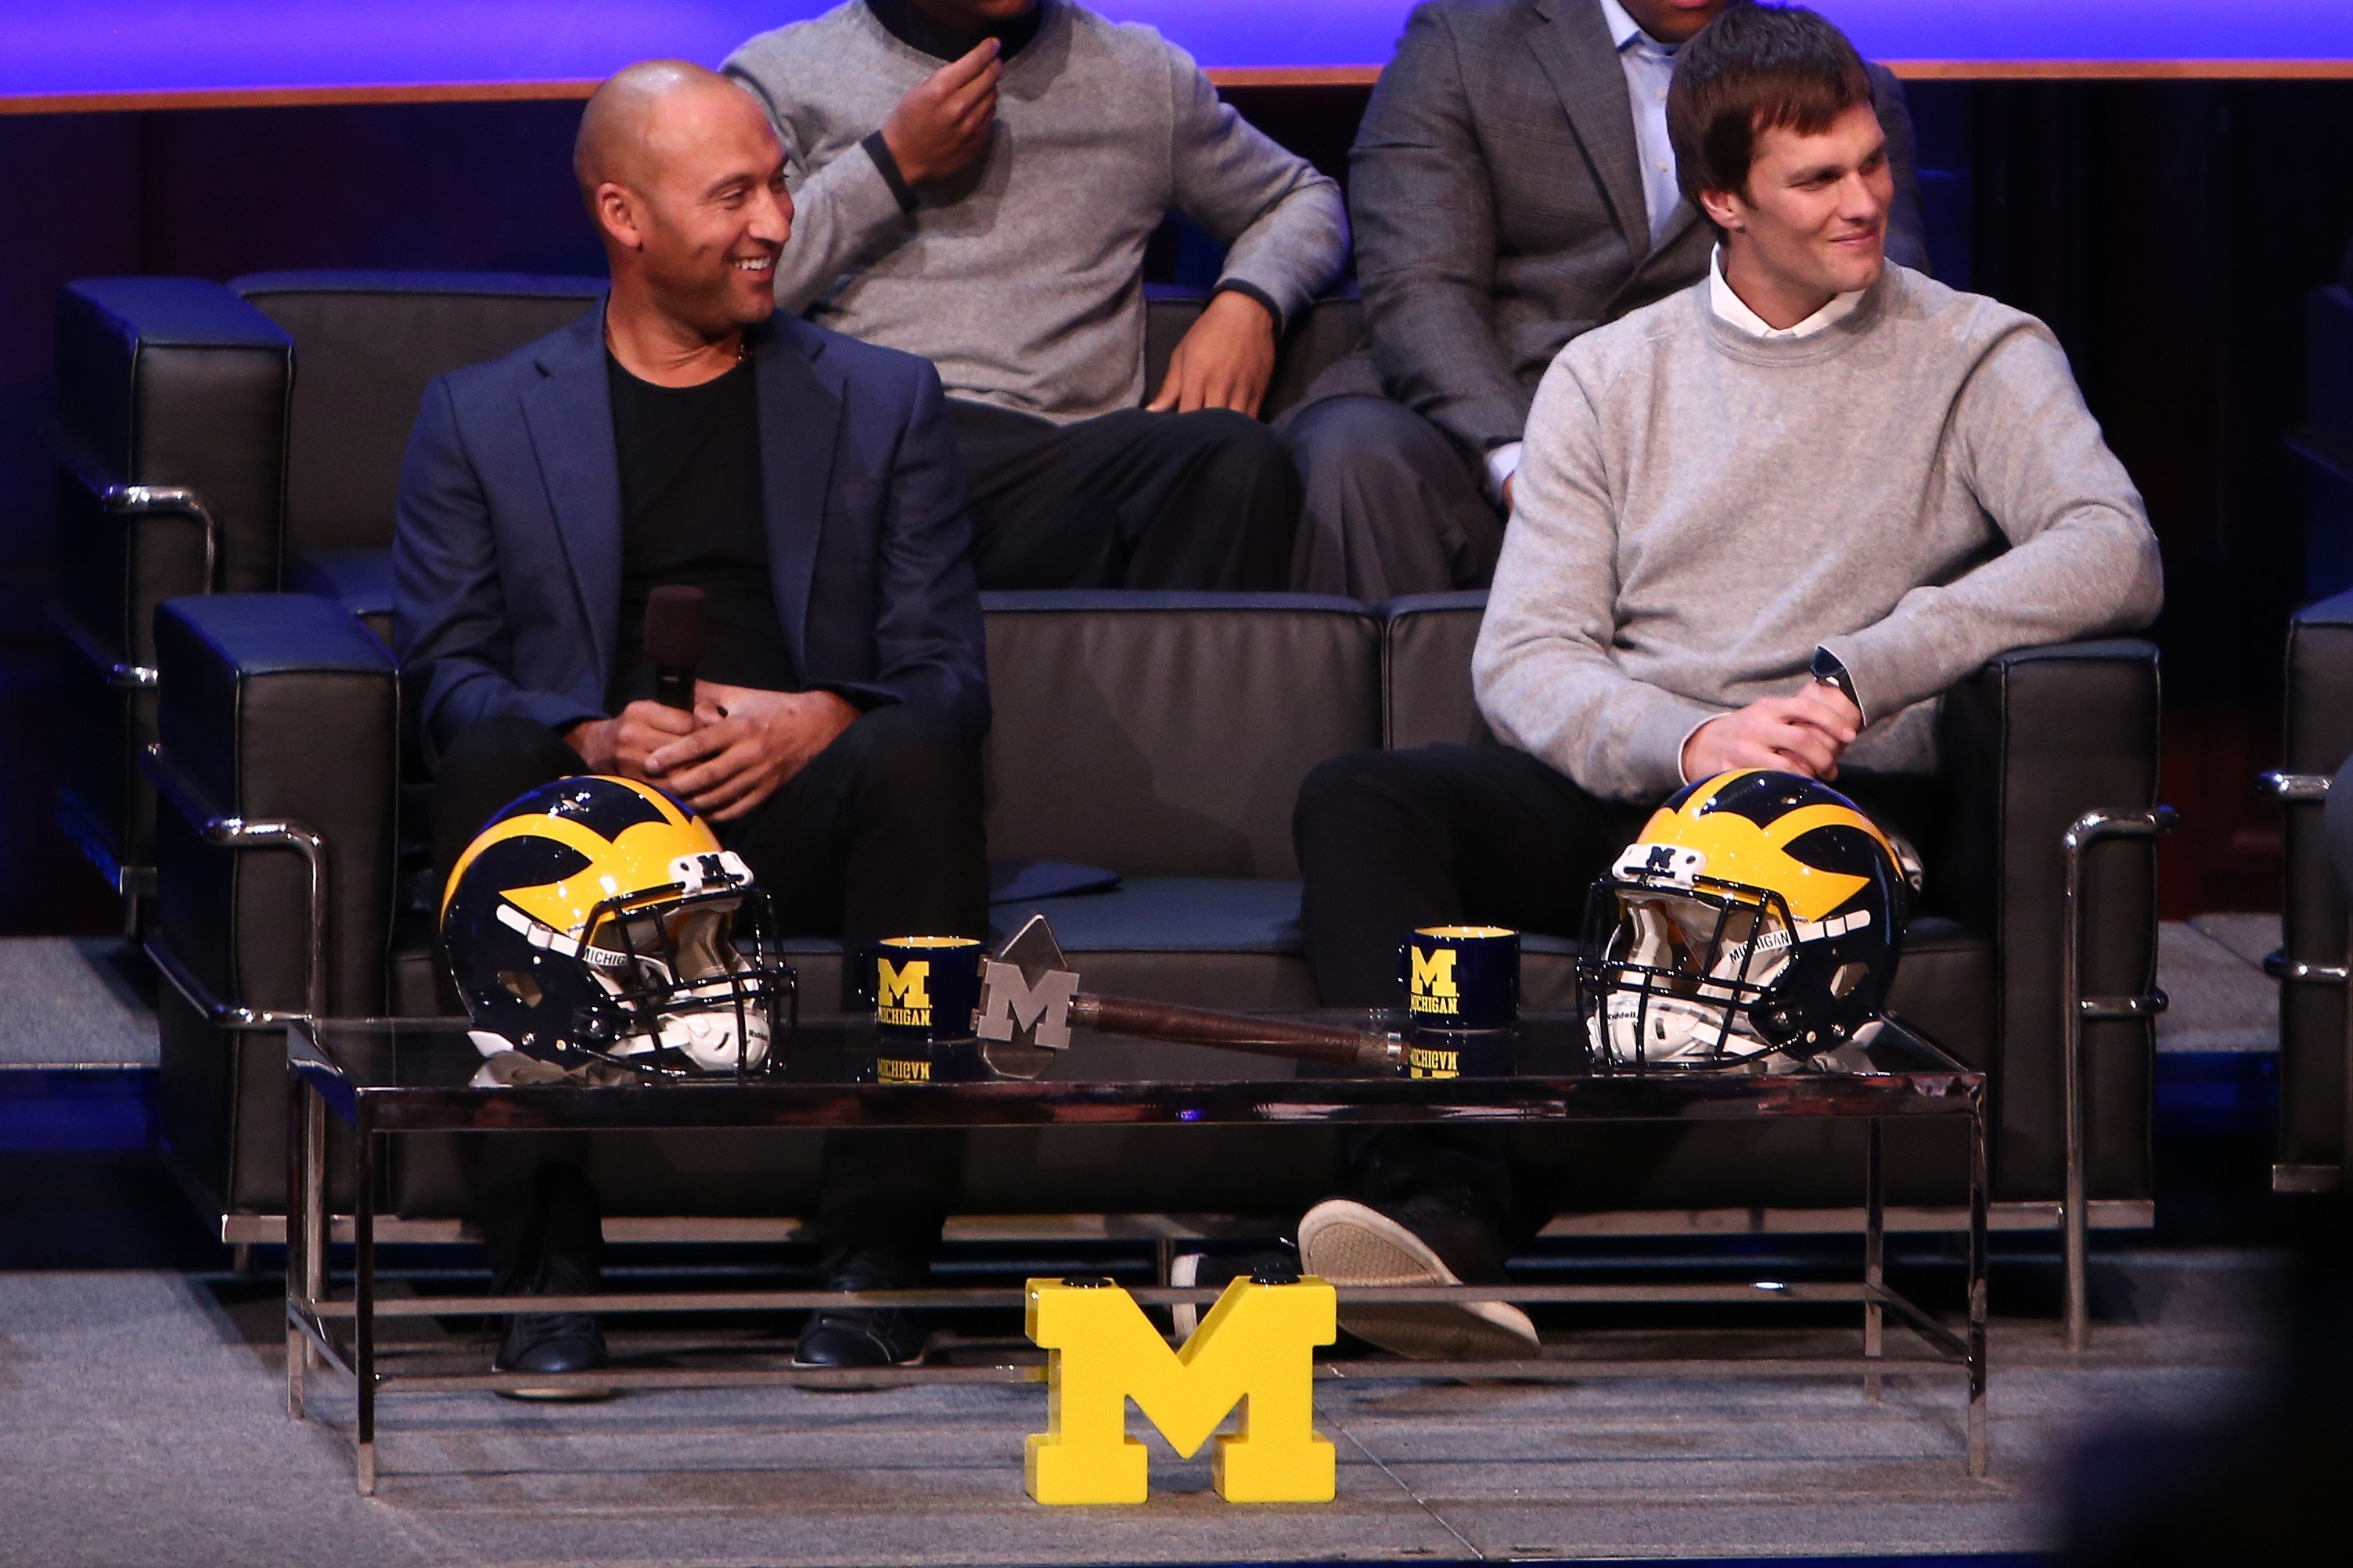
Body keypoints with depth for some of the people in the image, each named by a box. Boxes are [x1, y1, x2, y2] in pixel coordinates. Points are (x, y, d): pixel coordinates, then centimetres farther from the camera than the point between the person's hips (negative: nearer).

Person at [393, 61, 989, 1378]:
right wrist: (593, 738, -17)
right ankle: (549, 1269, -34)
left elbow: (946, 677, 10)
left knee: (917, 754, -33)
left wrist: (823, 721, -14)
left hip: (806, 818, 0)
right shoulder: (482, 419, 17)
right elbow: (451, 674, 5)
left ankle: (879, 1260, -33)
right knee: (490, 757, -34)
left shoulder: (884, 403, 19)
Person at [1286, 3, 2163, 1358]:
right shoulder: (1612, 378, 16)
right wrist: (1691, 741, -17)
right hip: (1621, 784, 3)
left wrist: (1858, 675, -21)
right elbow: (1526, 659, 5)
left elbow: (2117, 558, -11)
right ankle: (1442, 1190, -45)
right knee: (1357, 804, -25)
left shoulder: (1979, 358, 8)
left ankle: (1476, 1219, -40)